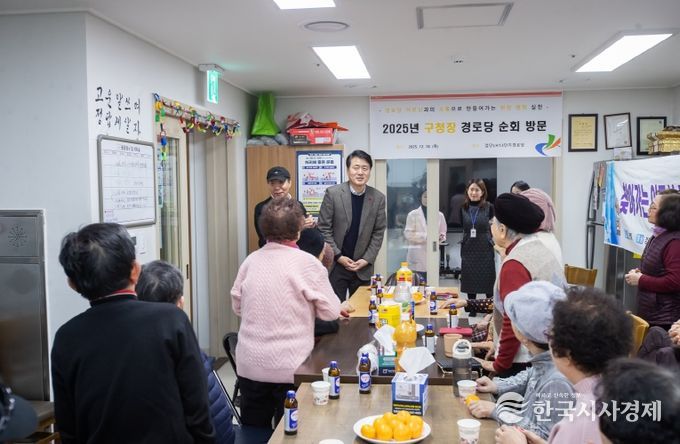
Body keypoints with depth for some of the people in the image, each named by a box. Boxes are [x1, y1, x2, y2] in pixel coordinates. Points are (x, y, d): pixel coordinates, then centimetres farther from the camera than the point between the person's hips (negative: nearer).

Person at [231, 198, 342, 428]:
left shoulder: (251, 260, -1)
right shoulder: (306, 263, -14)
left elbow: (237, 306, 11)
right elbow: (331, 312, -6)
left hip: (250, 365, 4)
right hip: (290, 368, -4)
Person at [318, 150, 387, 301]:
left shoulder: (378, 198, -1)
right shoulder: (333, 193, -7)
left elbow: (378, 233, 3)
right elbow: (323, 228, -5)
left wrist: (367, 259, -5)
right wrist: (338, 256, -9)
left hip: (363, 267, 2)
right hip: (335, 264, -2)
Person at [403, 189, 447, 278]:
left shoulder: (439, 215, 9)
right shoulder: (413, 215, 2)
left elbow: (443, 233, 17)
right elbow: (408, 234, -3)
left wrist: (440, 237, -7)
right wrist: (426, 236, -12)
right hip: (417, 257, -2)